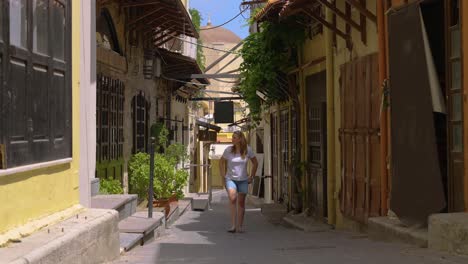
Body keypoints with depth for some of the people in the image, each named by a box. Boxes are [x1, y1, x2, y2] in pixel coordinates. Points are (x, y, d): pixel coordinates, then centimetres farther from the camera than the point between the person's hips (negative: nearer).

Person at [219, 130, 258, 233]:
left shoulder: (247, 150, -6)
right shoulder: (228, 150, -7)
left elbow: (255, 163, 8)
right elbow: (222, 162, 10)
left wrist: (251, 176, 5)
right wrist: (223, 175, 4)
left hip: (243, 180, 2)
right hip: (230, 179, -2)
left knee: (241, 202, 6)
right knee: (232, 198, -24)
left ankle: (240, 226, 17)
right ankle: (233, 225, -24)